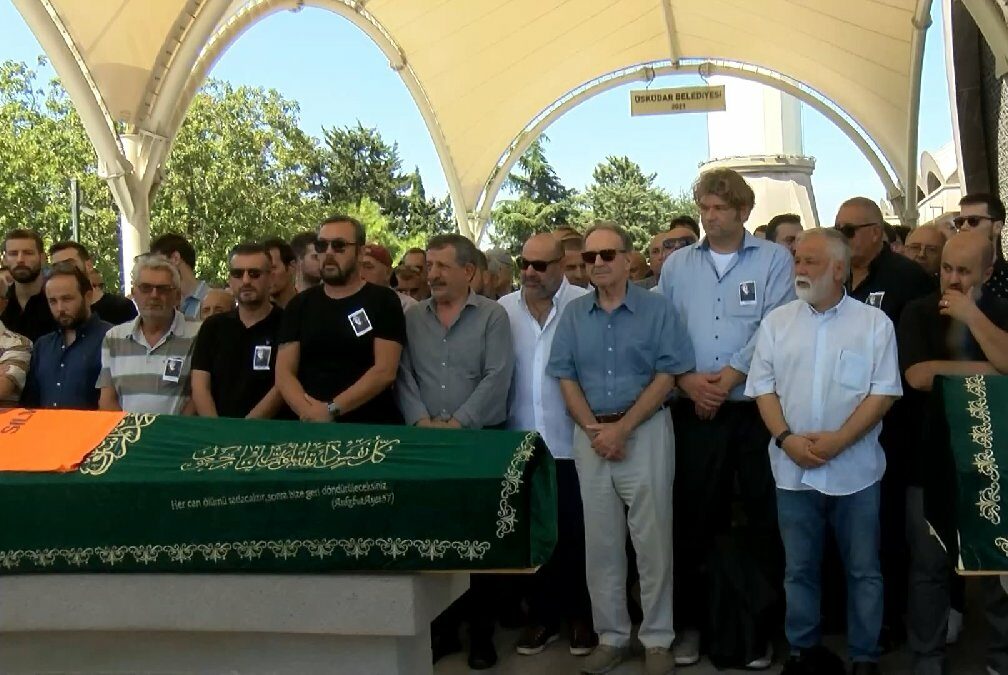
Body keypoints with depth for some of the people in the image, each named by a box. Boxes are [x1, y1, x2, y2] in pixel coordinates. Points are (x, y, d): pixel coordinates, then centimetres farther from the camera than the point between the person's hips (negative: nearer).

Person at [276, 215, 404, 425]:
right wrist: (310, 412, -15)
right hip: (312, 428, 2)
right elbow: (284, 373, 2)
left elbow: (385, 371, -10)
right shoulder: (299, 305, 9)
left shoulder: (383, 301, -1)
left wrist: (331, 409, -17)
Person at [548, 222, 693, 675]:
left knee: (652, 540, 1)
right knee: (600, 541, 9)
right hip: (590, 434, 3)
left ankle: (657, 639, 14)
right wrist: (594, 430, -7)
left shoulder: (656, 309, -3)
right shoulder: (573, 314, 7)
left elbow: (667, 375, -7)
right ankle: (611, 635, 21)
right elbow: (566, 377, 6)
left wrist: (622, 428, -13)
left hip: (646, 430, -3)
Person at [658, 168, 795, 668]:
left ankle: (763, 625, 19)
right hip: (695, 412, 2)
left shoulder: (774, 260, 1)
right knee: (693, 518, 8)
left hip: (759, 408, -2)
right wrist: (688, 380, -9)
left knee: (766, 519, 5)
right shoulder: (677, 265, 10)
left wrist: (729, 376, -14)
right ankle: (691, 621, 21)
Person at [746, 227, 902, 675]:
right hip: (793, 469, 2)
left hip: (855, 469, -2)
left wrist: (839, 439, -16)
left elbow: (884, 392, -6)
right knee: (799, 568, 13)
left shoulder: (874, 323, -2)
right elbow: (763, 388, 4)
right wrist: (786, 438, -11)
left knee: (863, 569, 8)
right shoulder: (776, 322, 6)